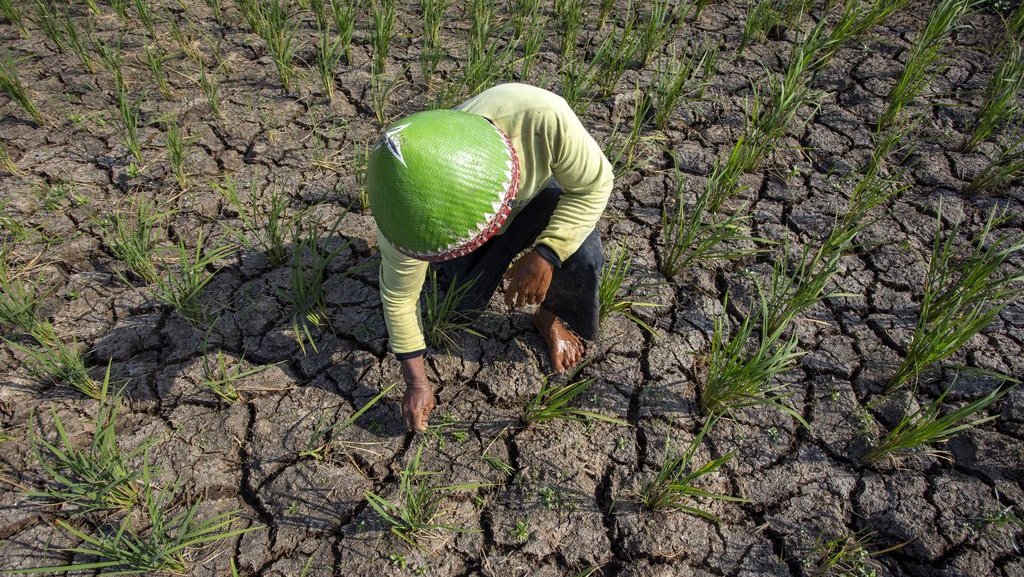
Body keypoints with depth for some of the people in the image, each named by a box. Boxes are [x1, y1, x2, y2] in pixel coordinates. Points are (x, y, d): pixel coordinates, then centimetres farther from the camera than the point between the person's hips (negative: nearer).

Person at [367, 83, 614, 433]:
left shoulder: (541, 117, -45)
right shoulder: (410, 210, -38)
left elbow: (594, 184, -26)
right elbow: (398, 296, -22)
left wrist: (546, 254, -38)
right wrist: (416, 381, -16)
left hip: (531, 194, 0)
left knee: (582, 255, -26)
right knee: (466, 303, -12)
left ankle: (551, 316, 6)